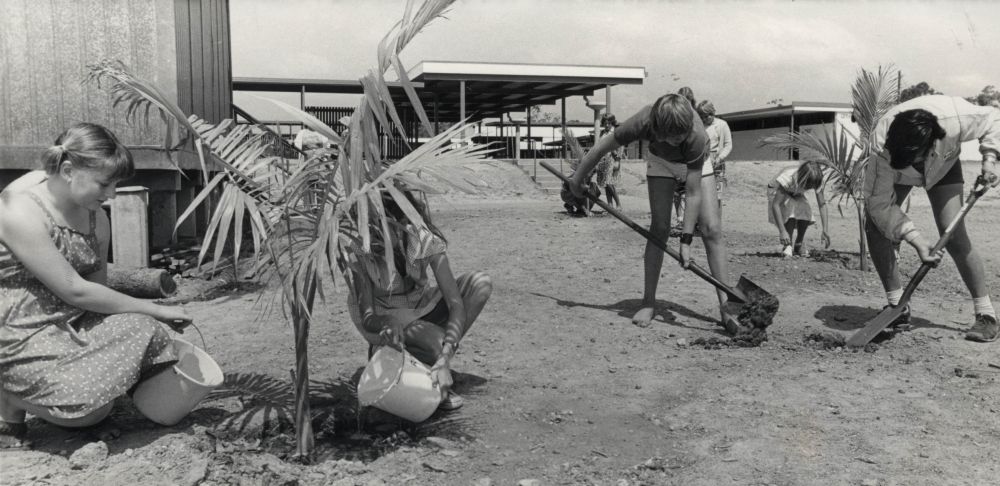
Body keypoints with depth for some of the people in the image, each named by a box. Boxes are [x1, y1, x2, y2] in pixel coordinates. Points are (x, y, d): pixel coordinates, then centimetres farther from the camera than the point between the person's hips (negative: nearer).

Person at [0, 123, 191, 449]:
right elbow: (75, 290, -21)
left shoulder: (95, 218, 3)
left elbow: (97, 287, 7)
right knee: (88, 401, -24)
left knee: (141, 330, -10)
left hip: (70, 322, 8)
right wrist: (155, 310, -16)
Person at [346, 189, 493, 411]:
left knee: (481, 283, -23)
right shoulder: (360, 252, -26)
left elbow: (456, 304, -31)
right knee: (439, 342, -36)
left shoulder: (426, 240, -26)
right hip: (382, 316, -4)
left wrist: (444, 359, -44)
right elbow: (367, 317, -23)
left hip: (421, 306, 4)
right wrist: (389, 322, -49)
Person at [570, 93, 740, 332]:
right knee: (659, 229, -9)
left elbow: (694, 194, -35)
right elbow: (599, 149, -21)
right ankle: (649, 302, 0)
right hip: (661, 161, 1)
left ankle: (726, 308, -10)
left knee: (711, 229, -12)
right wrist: (577, 181, -8)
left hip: (695, 162, -1)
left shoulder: (696, 135, -42)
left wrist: (686, 241, -35)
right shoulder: (642, 123, -39)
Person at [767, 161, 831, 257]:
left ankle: (798, 247, -7)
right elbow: (775, 205, -43)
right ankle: (787, 245, -25)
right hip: (777, 191, -4)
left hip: (796, 194, 4)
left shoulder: (815, 182, -27)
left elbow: (822, 205, -24)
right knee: (791, 210, -34)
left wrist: (825, 230, -34)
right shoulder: (788, 177, -41)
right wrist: (782, 231, -48)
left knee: (806, 212, -25)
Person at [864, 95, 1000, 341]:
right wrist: (915, 239, -42)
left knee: (954, 235, -18)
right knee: (875, 224, -20)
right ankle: (897, 307, -6)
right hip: (896, 173, 0)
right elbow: (880, 204, -35)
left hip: (943, 167, 0)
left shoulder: (956, 118, -40)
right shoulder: (882, 148, -42)